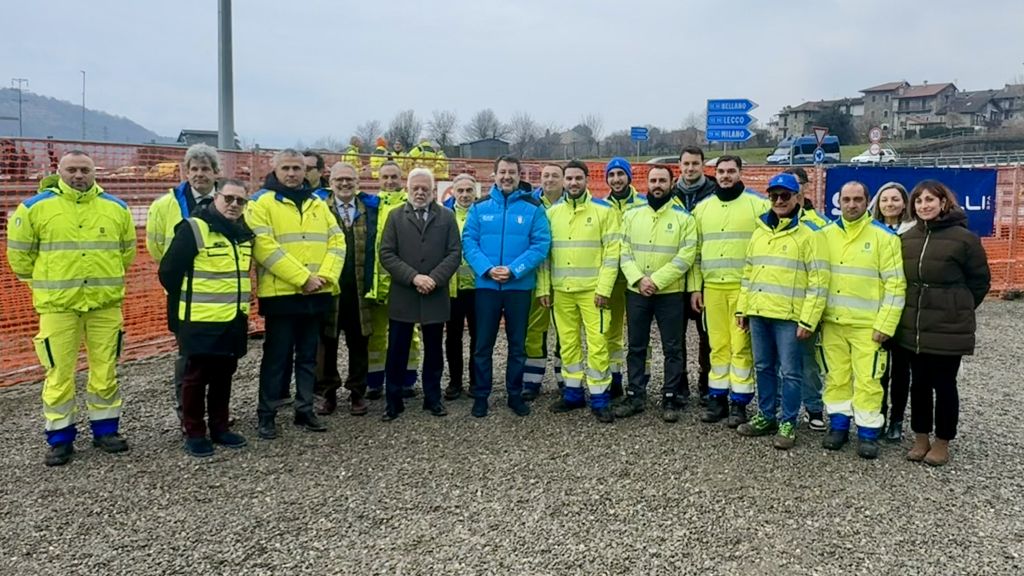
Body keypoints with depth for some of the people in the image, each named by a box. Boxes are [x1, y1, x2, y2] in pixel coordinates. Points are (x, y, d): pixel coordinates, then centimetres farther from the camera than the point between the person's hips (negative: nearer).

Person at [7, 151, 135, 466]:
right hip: (58, 304, -2)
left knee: (105, 370, 8)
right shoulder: (35, 207, -3)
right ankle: (60, 438, 14)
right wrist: (45, 282, 10)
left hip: (106, 303, 2)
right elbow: (19, 252, 6)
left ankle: (105, 430, 22)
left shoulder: (116, 208, 5)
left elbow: (127, 250, 17)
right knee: (60, 372, 3)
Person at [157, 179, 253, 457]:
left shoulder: (244, 233, 10)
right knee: (196, 377, 4)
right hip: (201, 321, -6)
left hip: (234, 320, 7)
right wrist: (186, 303, 4)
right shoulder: (193, 228, -12)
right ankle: (194, 433, 15)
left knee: (223, 376, 15)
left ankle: (219, 427, 27)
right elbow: (169, 272, -9)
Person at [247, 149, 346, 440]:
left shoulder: (318, 203, 14)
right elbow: (264, 247, -15)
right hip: (280, 294, -5)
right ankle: (266, 414, 14)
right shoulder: (261, 202, -4)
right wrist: (302, 277, -18)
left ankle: (305, 410, 23)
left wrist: (326, 276, -9)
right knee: (277, 356, 3)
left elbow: (336, 240, 8)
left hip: (317, 294, 5)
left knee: (308, 356, 13)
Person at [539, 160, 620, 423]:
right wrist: (544, 288, 4)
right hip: (560, 290, 4)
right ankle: (573, 393, 22)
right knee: (567, 343, 10)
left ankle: (599, 398, 5)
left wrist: (604, 288, -12)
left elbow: (612, 252, -5)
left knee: (597, 344, -4)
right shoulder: (552, 212, 10)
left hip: (592, 290, -3)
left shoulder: (604, 210, -1)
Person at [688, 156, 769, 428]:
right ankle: (717, 398, 18)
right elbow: (695, 251, 15)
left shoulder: (757, 205, 1)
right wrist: (694, 287, 10)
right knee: (718, 345, 8)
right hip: (712, 287, 3)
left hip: (745, 287, -3)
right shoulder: (702, 208, 13)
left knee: (741, 346, -2)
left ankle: (739, 402, 8)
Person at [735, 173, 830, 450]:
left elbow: (818, 281, -10)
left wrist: (808, 320, -15)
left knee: (790, 372, 2)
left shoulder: (810, 232, -7)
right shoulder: (760, 231, 13)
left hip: (789, 316, -6)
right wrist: (743, 308, 14)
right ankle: (766, 417, 27)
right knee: (763, 367, 15)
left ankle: (788, 423, 14)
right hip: (758, 313, 6)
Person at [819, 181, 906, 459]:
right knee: (836, 376, 11)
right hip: (832, 321, 3)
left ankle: (868, 433, 12)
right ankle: (838, 425, 23)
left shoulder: (884, 236, -5)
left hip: (867, 325, -3)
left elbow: (895, 284, -7)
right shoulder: (826, 234, 6)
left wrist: (885, 325, -11)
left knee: (867, 380, -1)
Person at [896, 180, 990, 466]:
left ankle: (942, 442, 19)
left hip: (948, 328, -4)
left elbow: (980, 281, -1)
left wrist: (958, 310, 4)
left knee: (944, 384, 5)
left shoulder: (964, 237, -9)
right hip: (914, 327, 5)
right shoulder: (907, 238, 6)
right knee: (919, 383, 12)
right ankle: (921, 439, 25)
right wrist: (916, 308, 11)